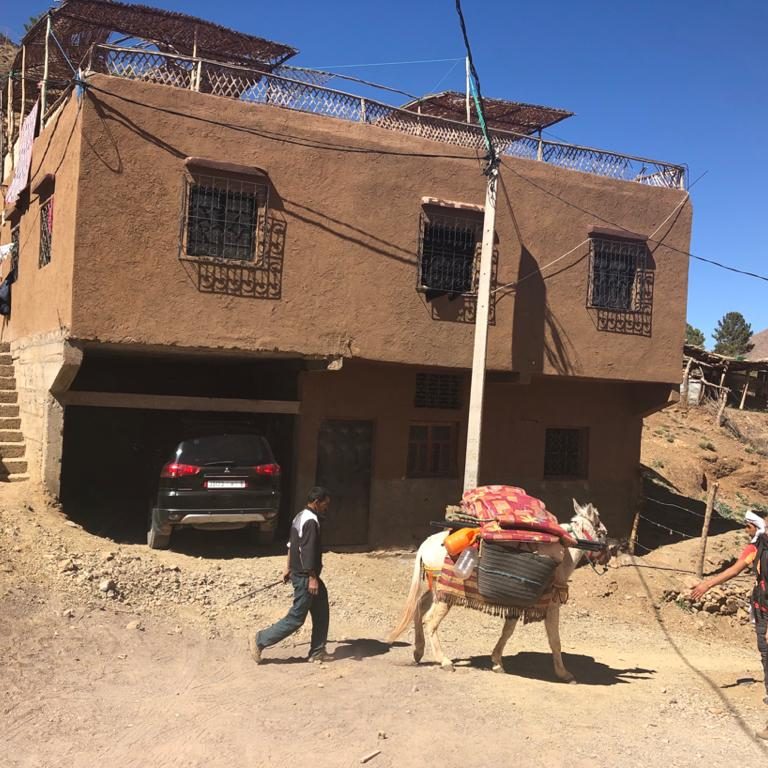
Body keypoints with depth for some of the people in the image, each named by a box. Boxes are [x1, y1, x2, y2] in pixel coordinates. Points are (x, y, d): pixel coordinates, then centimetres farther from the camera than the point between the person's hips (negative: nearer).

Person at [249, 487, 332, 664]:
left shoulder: (301, 516, 12)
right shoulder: (311, 521, -20)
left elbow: (291, 544, 19)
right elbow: (307, 551, -24)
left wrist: (288, 567, 25)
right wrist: (312, 578, -22)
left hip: (298, 572, 10)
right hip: (305, 576, -10)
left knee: (321, 613, 14)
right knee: (296, 618, -3)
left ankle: (317, 652, 19)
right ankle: (259, 641, 4)